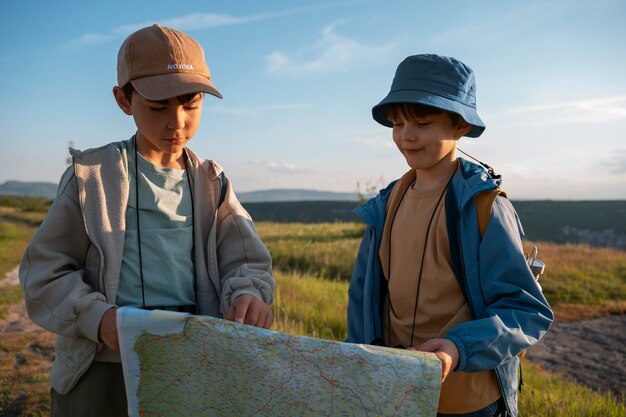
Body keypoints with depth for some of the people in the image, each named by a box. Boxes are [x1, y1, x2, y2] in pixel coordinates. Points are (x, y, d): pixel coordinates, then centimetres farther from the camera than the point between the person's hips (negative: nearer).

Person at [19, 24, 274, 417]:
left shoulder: (211, 183, 5)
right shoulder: (92, 174, -3)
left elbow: (247, 261, 1)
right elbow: (46, 269, -1)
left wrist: (248, 294, -22)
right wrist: (97, 317, -19)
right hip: (104, 368, -2)